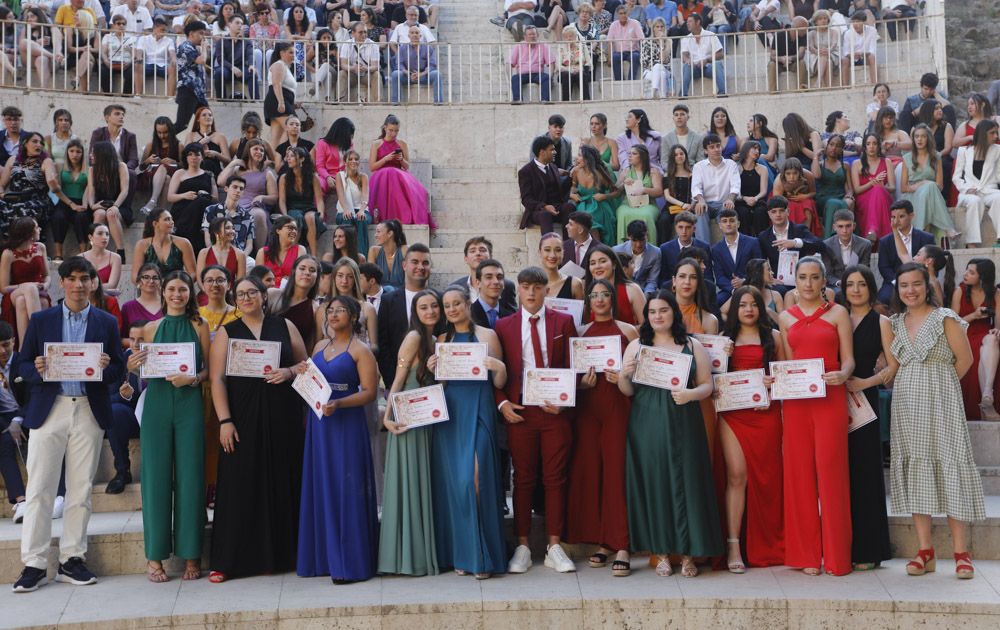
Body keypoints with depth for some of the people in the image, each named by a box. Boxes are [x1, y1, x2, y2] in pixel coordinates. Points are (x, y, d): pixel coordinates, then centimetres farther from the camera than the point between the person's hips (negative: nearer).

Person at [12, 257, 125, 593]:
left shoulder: (107, 323, 10)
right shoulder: (40, 320, 9)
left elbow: (119, 369, 8)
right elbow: (22, 365, 7)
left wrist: (106, 367, -15)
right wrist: (37, 369, -15)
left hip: (89, 412, 1)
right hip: (48, 410, -1)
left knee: (81, 489, 4)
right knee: (39, 489, -2)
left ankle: (72, 559, 13)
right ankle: (34, 564, 3)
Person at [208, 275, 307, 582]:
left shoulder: (285, 327, 9)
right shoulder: (226, 333, 6)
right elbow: (217, 378, -2)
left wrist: (289, 372, -11)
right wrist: (224, 421, -11)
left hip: (282, 418, 1)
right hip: (243, 419, -1)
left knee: (281, 482, 3)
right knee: (239, 485, -1)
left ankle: (280, 553, 14)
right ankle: (227, 561, 5)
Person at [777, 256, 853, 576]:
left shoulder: (838, 313, 6)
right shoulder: (786, 318, 14)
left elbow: (848, 359, 1)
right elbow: (786, 363, 15)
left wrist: (842, 375, -20)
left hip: (830, 399, -3)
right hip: (796, 400, 3)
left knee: (830, 470, -6)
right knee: (799, 472, 2)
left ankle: (836, 554, 3)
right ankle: (806, 554, 10)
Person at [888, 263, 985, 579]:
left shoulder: (945, 318, -5)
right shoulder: (896, 323, 10)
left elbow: (965, 358, -3)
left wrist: (938, 384, 4)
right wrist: (917, 385, 5)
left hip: (940, 402, -5)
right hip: (907, 404, 5)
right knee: (914, 470, 3)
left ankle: (961, 553, -2)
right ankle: (925, 551, 7)